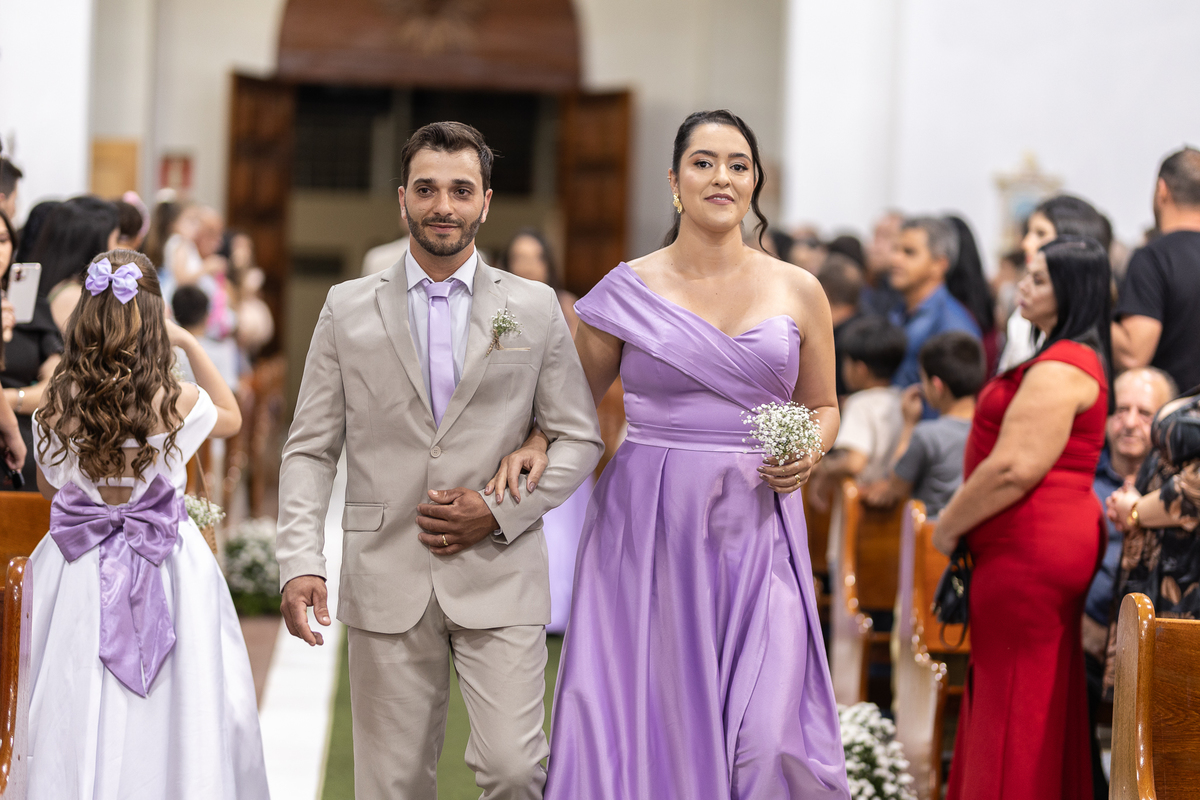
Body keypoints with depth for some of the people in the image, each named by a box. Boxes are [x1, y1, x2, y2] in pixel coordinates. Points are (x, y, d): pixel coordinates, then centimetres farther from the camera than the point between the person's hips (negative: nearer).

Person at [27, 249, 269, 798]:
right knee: (170, 725, 6)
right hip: (167, 566, -2)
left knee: (83, 723, 9)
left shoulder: (58, 405, -7)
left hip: (81, 577, 2)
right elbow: (232, 417, 13)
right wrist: (190, 344, 11)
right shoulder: (177, 402, -12)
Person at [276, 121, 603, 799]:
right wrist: (301, 563, -7)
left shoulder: (536, 308, 6)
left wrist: (502, 511, -6)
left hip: (500, 576, -1)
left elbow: (581, 439, 8)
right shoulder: (349, 309, 7)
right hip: (387, 583, 1)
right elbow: (311, 449, 6)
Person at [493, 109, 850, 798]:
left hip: (757, 531, 0)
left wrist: (809, 456, -4)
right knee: (646, 722, -3)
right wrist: (535, 445, -6)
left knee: (766, 739, -10)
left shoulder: (798, 292, 6)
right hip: (647, 529, 0)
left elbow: (823, 406, 16)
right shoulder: (628, 291, 3)